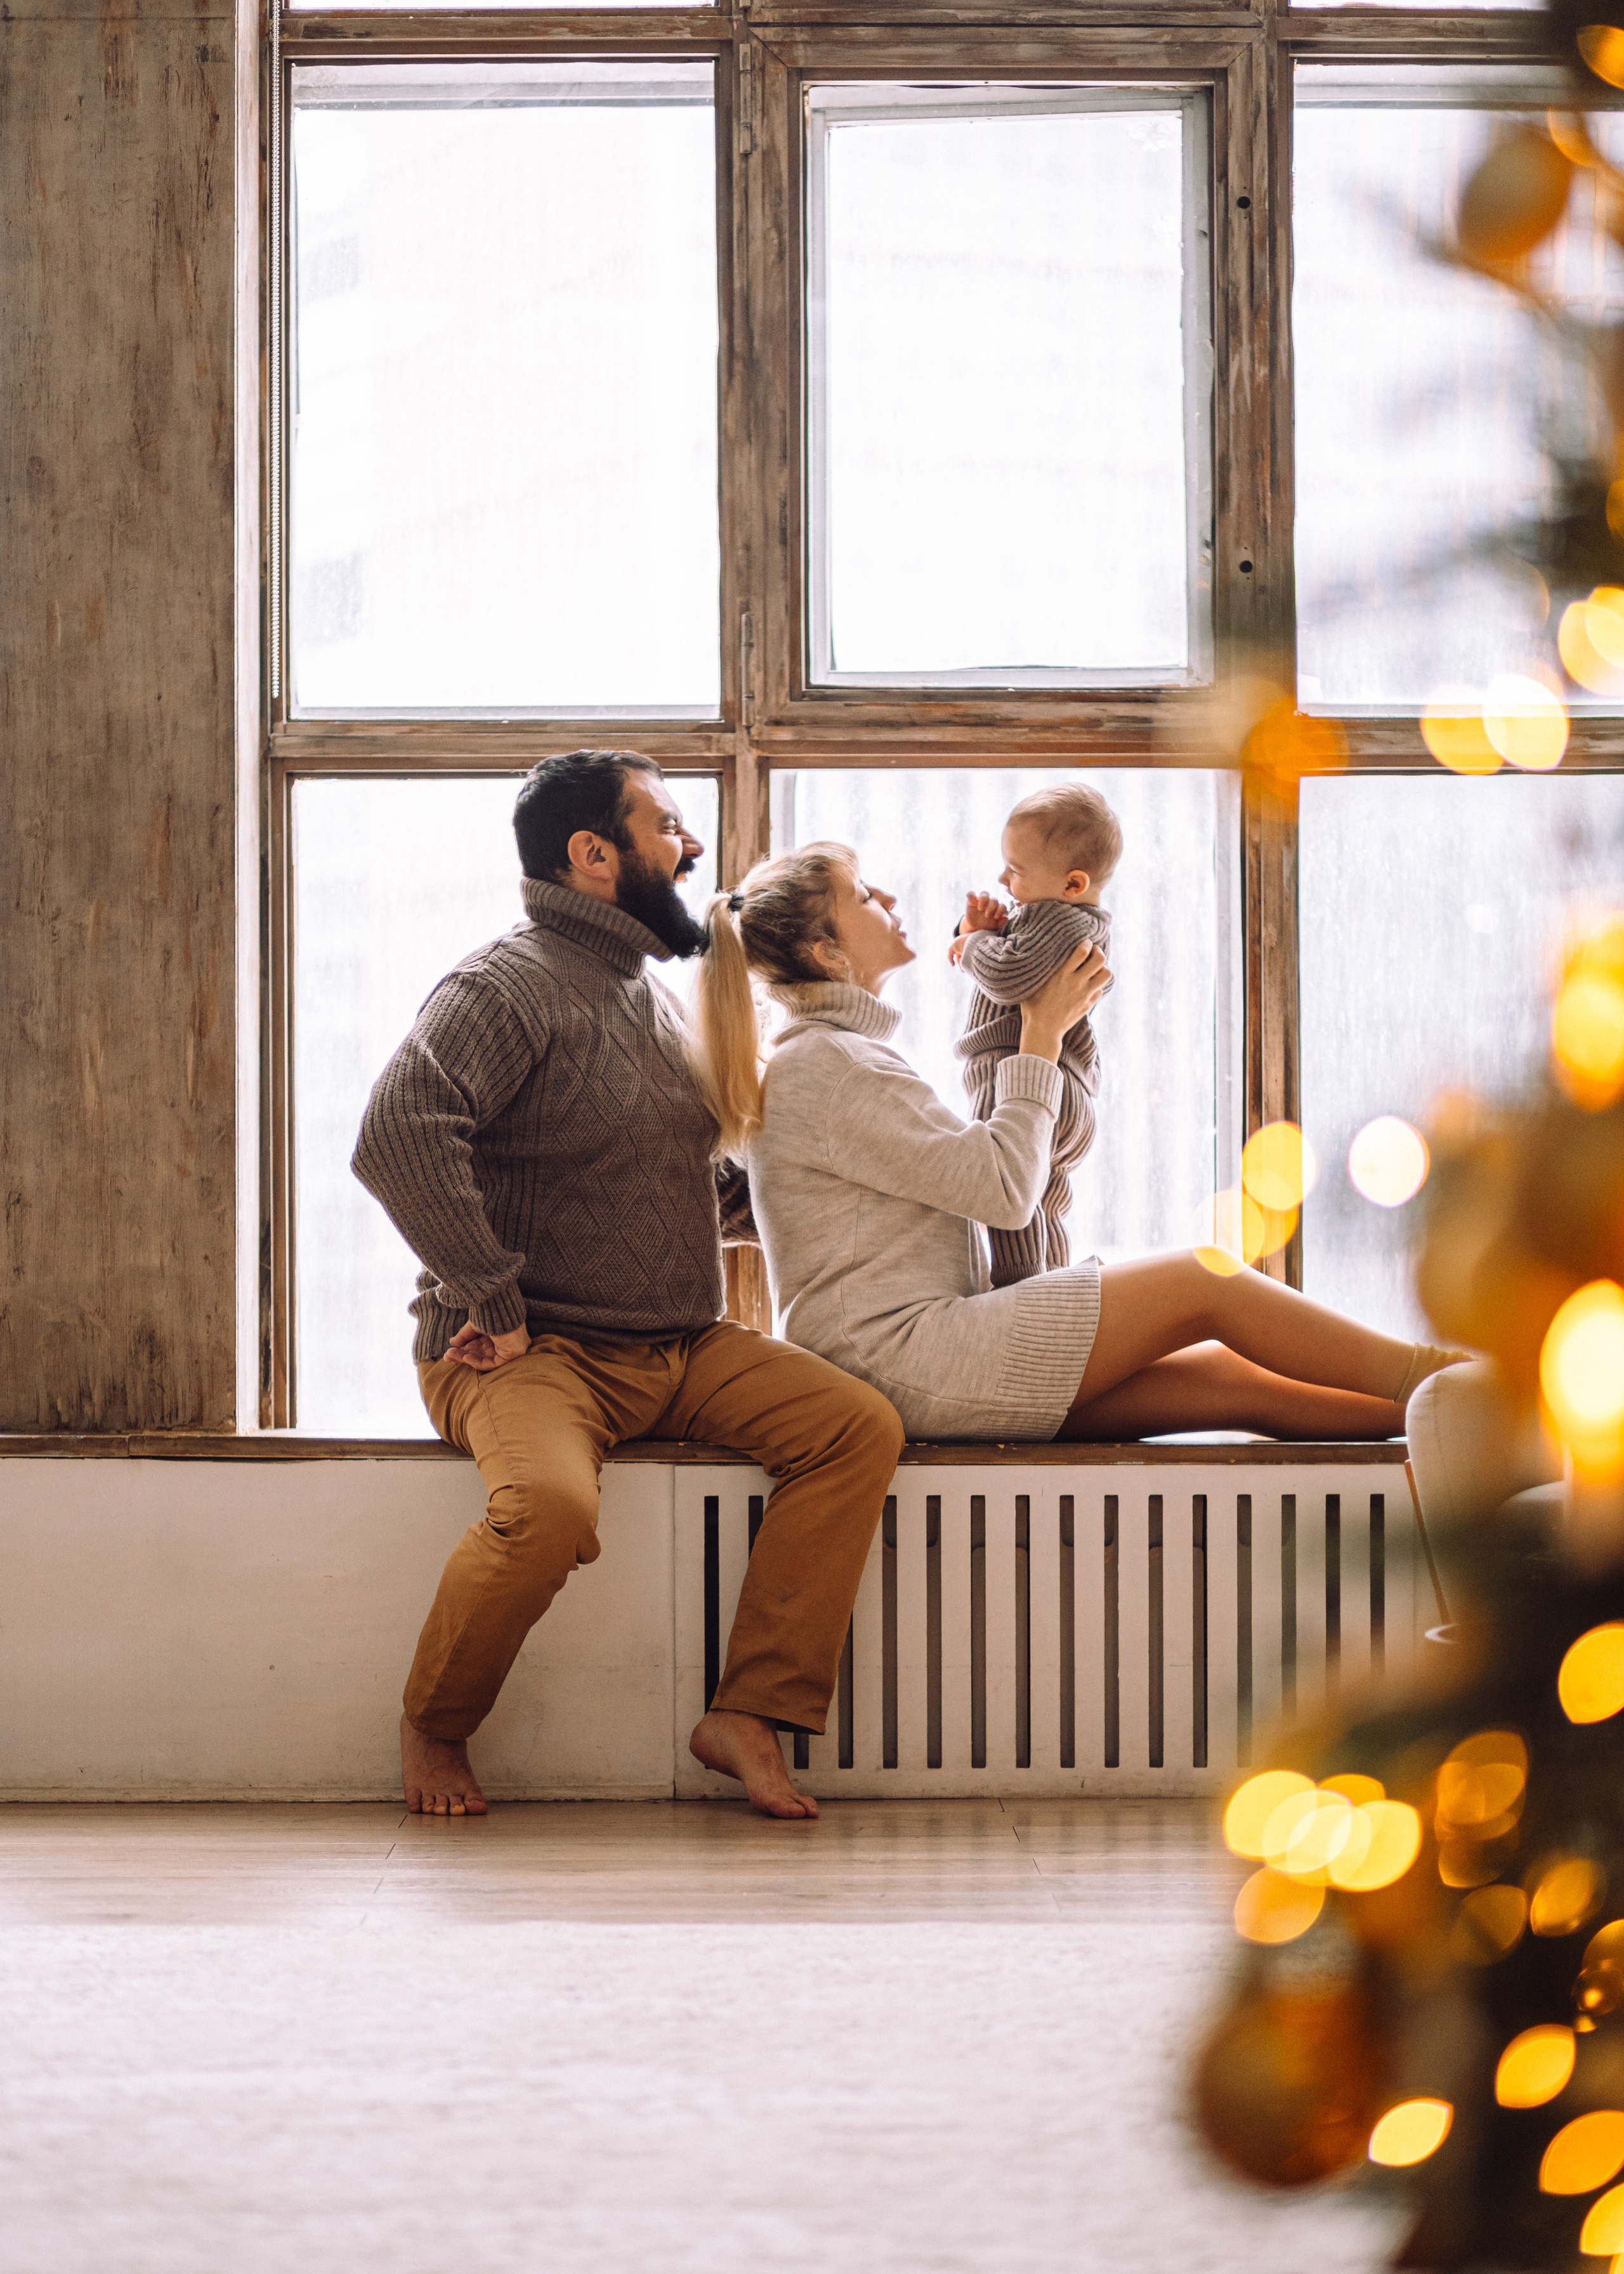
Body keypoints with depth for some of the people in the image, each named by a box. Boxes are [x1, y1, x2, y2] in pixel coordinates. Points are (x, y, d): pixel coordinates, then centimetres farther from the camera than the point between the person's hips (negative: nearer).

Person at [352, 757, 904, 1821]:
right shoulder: (510, 986, -9)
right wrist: (496, 1304, -24)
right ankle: (434, 1726, -6)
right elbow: (398, 1135, -27)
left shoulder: (657, 998, 21)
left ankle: (751, 1716, -11)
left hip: (681, 1351, 8)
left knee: (860, 1424, -12)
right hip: (536, 1354, -8)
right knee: (551, 1508, -35)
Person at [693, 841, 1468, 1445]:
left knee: (1232, 1380, 0)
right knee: (1203, 1284, -9)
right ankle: (1431, 1379, -3)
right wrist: (1041, 1033, -1)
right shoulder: (823, 1066, -12)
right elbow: (1004, 1188, -14)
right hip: (905, 1356, -10)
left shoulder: (838, 1056, 22)